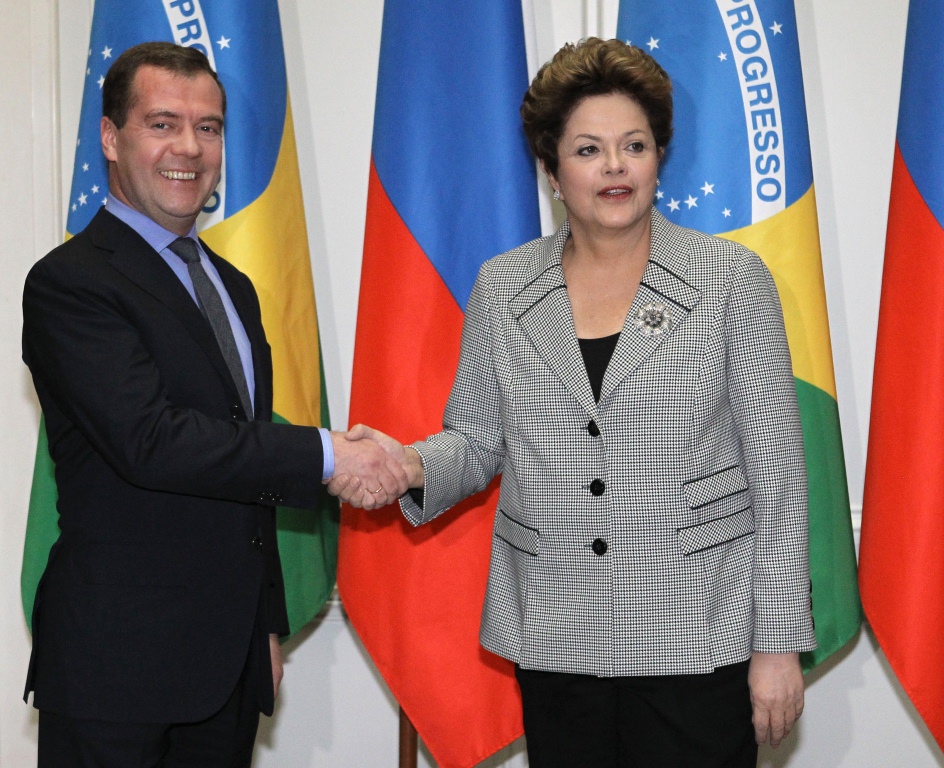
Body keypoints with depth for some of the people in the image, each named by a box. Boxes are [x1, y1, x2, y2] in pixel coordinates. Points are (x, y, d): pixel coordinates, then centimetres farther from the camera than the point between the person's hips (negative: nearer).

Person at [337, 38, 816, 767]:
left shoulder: (731, 279, -2)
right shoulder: (502, 287, 6)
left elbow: (777, 469, -2)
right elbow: (477, 439, 13)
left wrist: (778, 641, -5)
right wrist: (414, 466, -11)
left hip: (698, 637, -2)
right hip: (554, 641, 3)